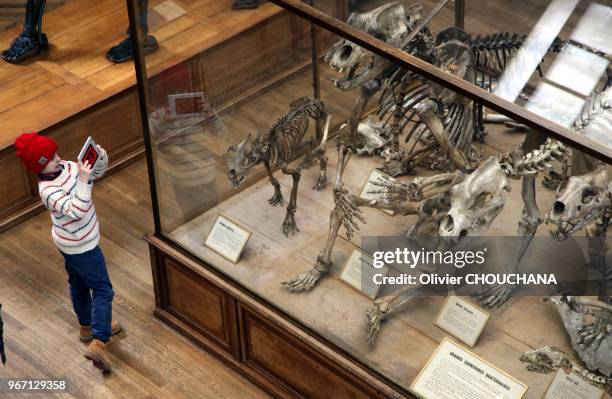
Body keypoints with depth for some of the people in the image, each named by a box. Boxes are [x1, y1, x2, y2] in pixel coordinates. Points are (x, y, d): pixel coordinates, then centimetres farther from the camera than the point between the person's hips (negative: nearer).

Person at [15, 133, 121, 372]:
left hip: (71, 243, 9)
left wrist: (99, 155, -18)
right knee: (103, 290, -3)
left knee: (79, 283, 26)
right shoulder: (49, 191, -32)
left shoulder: (65, 167, -7)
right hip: (80, 245, -9)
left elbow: (98, 172, 2)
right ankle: (98, 344, -8)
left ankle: (87, 326, 47)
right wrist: (83, 181, -50)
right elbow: (77, 211, -45)